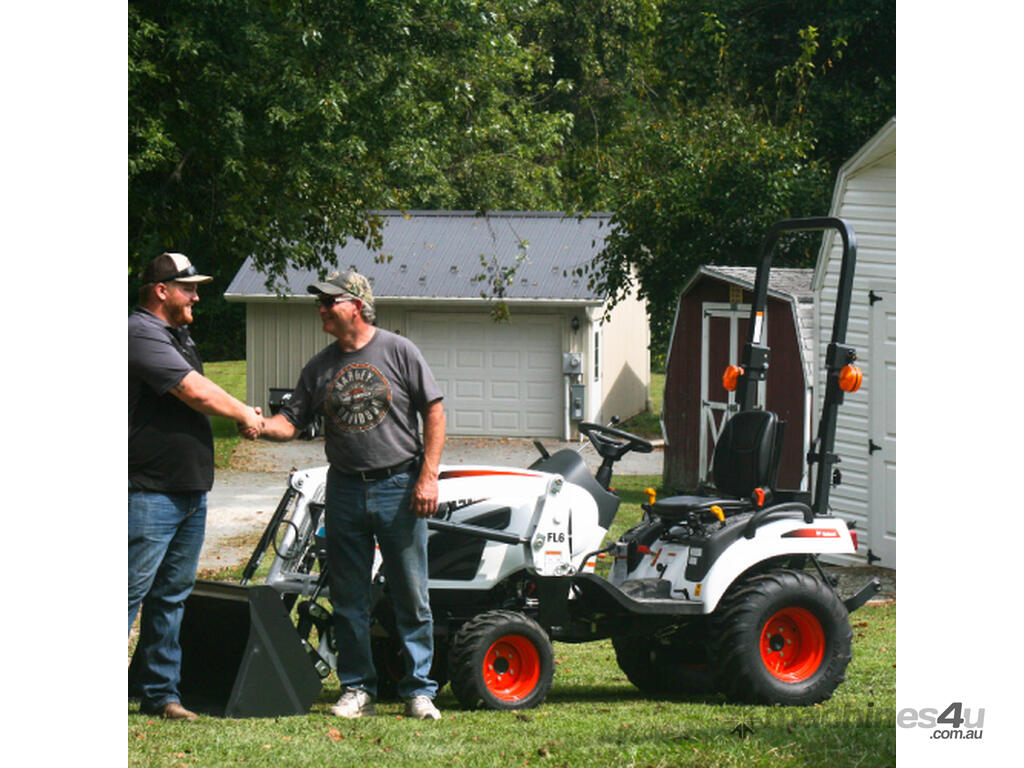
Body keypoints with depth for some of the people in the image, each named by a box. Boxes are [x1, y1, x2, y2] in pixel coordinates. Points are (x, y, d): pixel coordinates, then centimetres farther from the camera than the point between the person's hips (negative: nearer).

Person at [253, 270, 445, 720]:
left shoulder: (398, 352, -1)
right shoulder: (320, 367, 9)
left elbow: (434, 413, -1)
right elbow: (291, 423, 5)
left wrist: (428, 477, -9)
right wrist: (258, 425, -17)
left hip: (399, 486, -4)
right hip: (345, 492, 4)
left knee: (411, 598, -1)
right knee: (349, 600, 6)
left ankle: (419, 691, 6)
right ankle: (357, 690, 14)